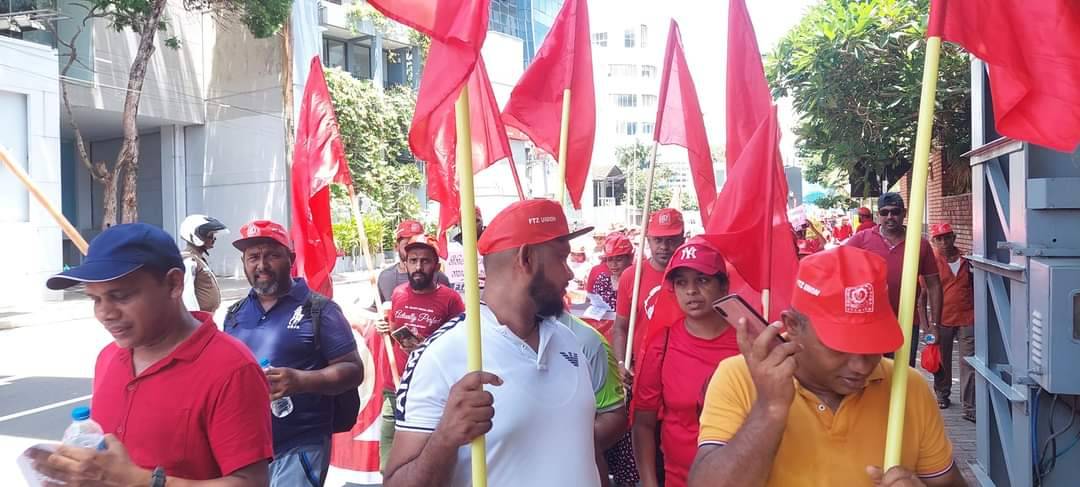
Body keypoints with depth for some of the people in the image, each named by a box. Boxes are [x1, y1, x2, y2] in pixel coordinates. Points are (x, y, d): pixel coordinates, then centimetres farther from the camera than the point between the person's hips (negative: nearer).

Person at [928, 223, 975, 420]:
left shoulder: (967, 260, 3)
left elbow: (975, 288, 15)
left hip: (967, 319, 1)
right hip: (943, 320, -1)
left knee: (968, 363, -2)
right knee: (942, 361, 13)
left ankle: (969, 407, 2)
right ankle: (942, 395, 34)